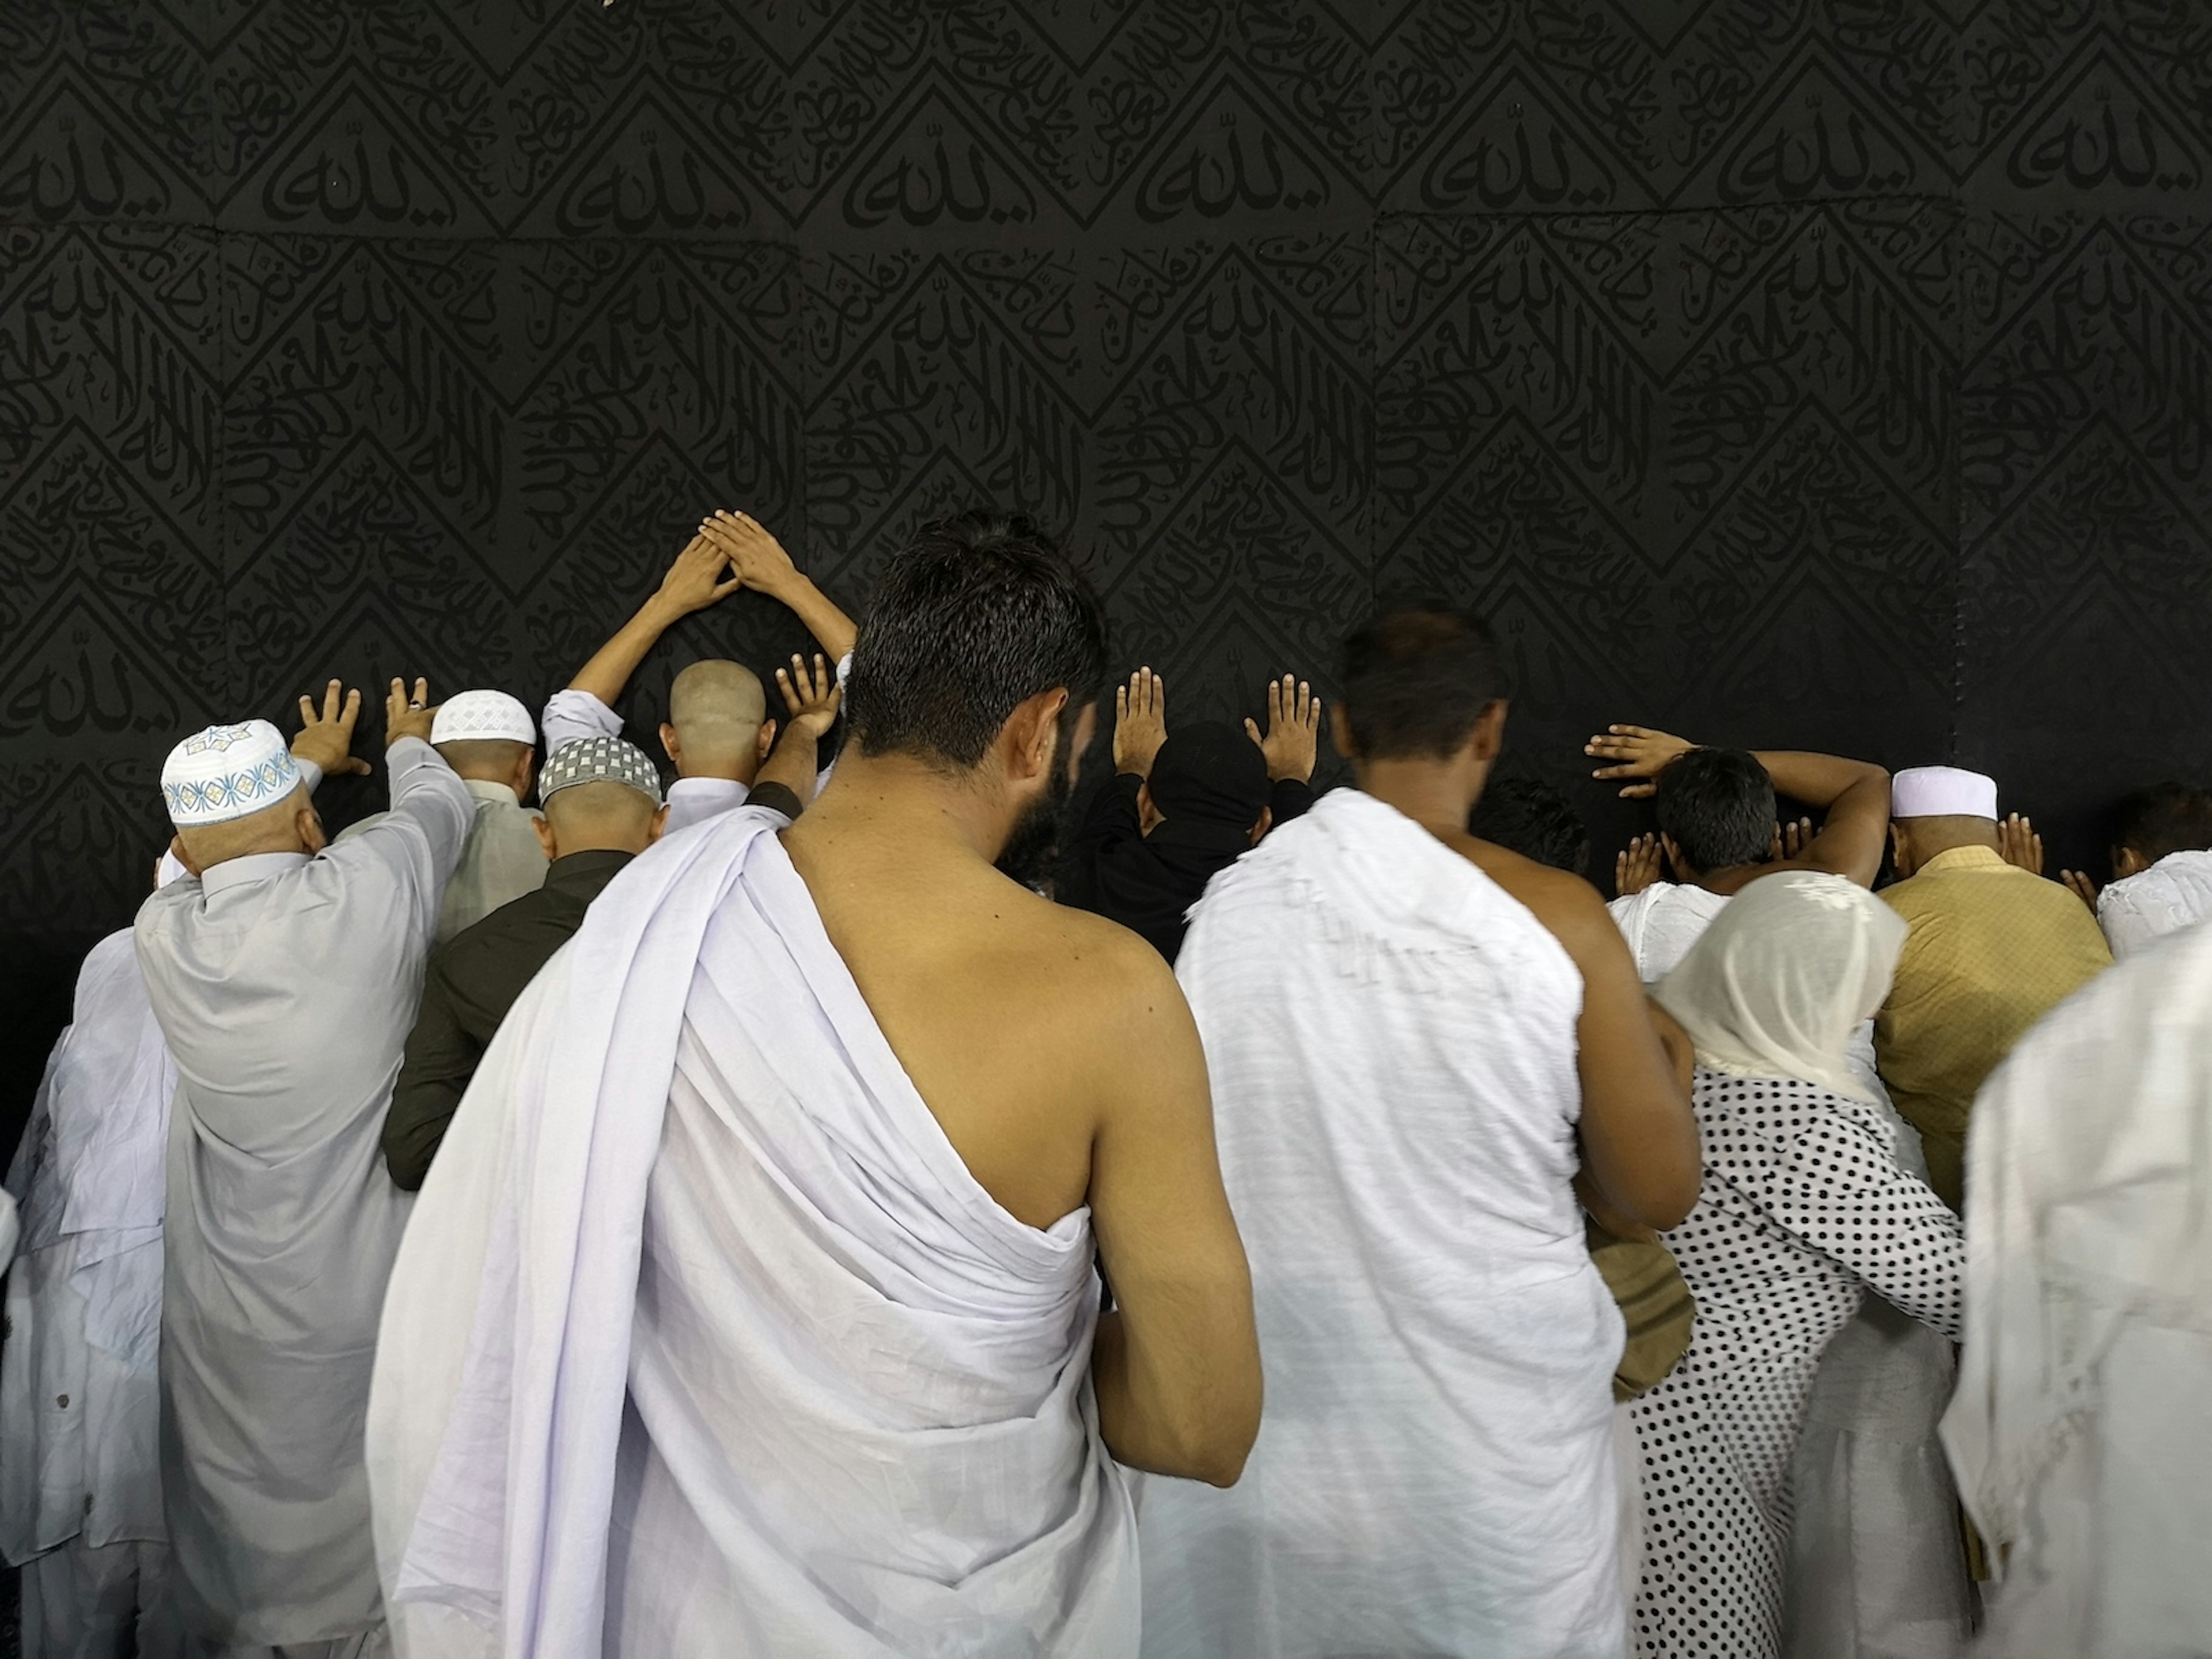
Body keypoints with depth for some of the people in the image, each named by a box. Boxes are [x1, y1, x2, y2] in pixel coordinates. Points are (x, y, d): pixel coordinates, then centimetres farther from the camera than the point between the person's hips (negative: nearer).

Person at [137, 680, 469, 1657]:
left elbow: (205, 856, 14)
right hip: (367, 1311, -2)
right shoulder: (368, 894, -19)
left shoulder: (162, 935, -10)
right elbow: (440, 804, 2)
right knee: (368, 1540, 16)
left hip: (227, 1327, 3)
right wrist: (408, 744, 26)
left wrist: (310, 758, 31)